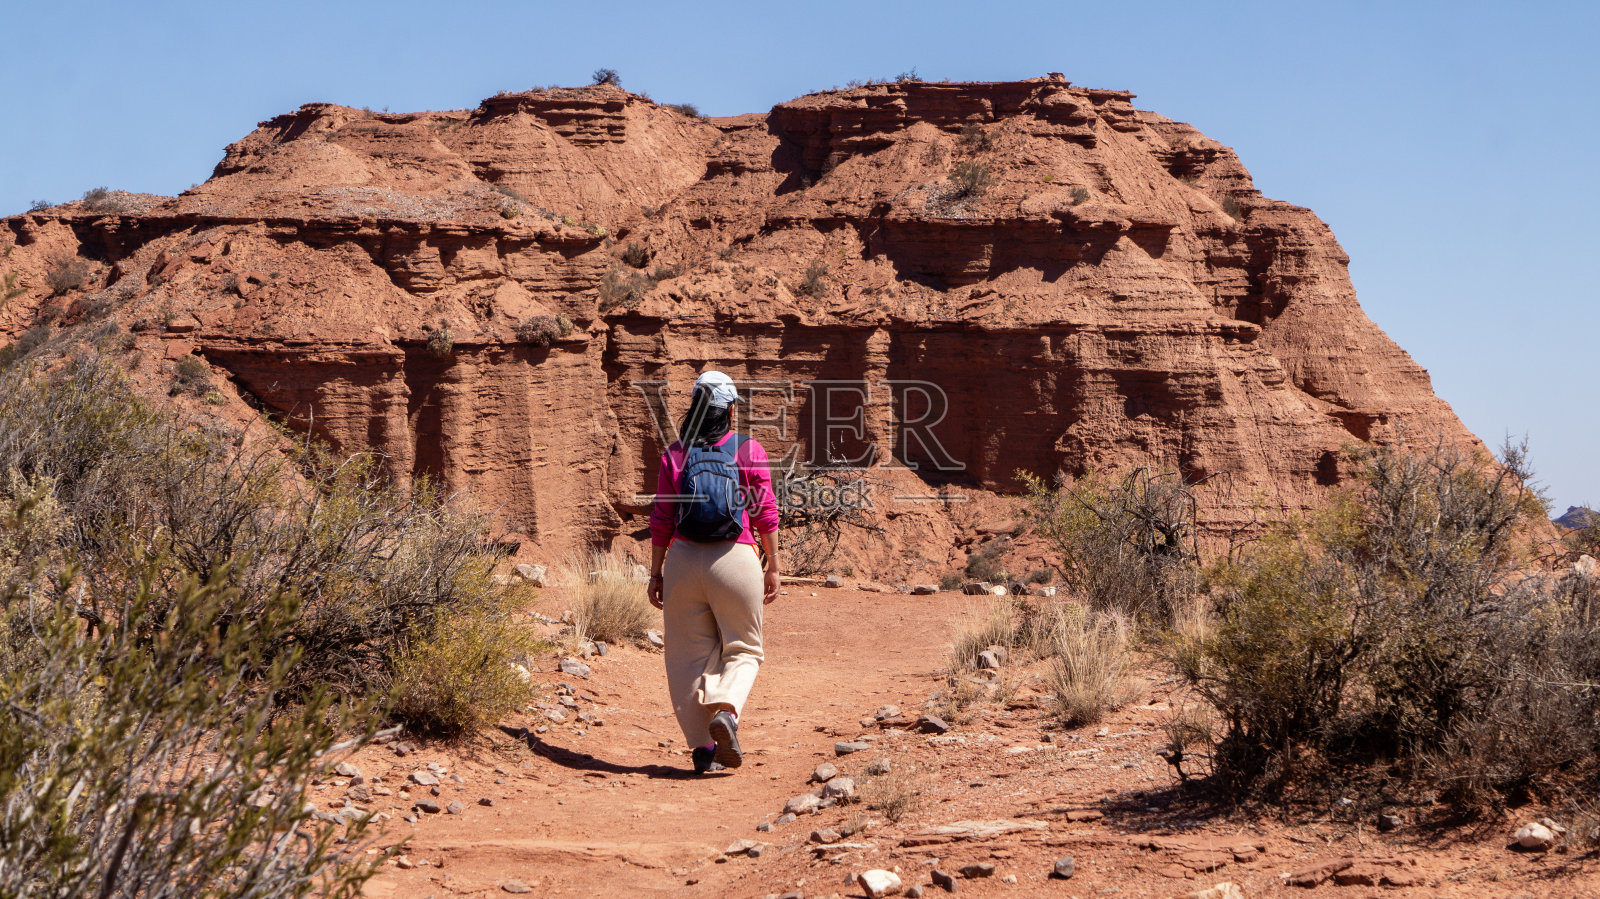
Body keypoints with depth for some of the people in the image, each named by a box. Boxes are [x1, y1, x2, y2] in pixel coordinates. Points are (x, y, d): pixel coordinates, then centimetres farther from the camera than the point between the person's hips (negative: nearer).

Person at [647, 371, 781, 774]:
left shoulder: (675, 455, 3)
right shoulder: (751, 451, 0)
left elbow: (661, 519, 3)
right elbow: (766, 515, 1)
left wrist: (656, 572, 10)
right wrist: (773, 567, 9)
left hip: (684, 559, 1)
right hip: (736, 559, -1)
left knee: (689, 654, 10)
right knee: (743, 649, 13)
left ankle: (703, 746, 8)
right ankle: (725, 711, -15)